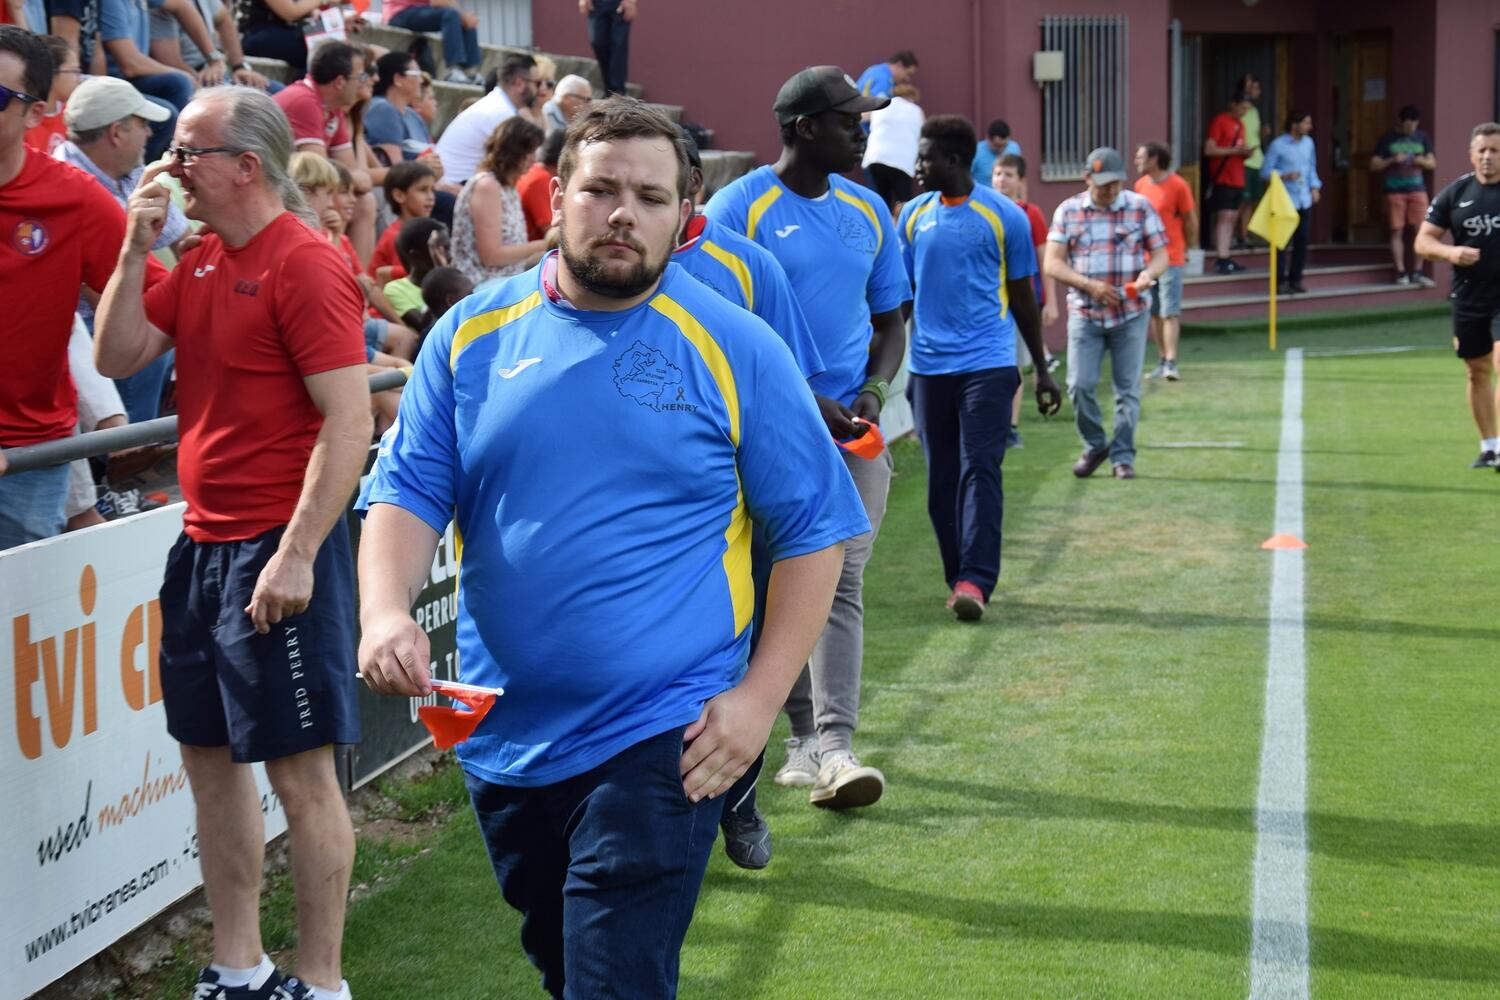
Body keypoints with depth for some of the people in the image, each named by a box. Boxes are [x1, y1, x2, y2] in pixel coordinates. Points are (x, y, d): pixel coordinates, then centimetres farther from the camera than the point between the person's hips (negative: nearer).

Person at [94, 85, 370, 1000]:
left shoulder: (304, 264, -13)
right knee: (210, 752, 14)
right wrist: (137, 246, 1)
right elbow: (117, 357, 10)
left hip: (278, 549, -9)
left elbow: (350, 422, -18)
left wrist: (296, 556, -22)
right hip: (203, 543, 9)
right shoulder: (202, 261, 12)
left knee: (300, 767, -2)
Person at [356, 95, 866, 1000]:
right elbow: (408, 491, 1)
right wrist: (386, 612, -19)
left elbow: (814, 528, -3)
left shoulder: (734, 349, -5)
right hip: (505, 740, 4)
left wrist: (761, 696, -11)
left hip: (663, 738, -4)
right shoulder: (474, 334, 2)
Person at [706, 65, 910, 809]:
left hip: (852, 429, 3)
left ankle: (833, 745, -15)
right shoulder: (740, 208, -5)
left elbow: (889, 323, 19)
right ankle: (805, 735, 15)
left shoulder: (868, 210, 13)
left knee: (840, 580, -9)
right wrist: (807, 404, -12)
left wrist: (872, 394, -1)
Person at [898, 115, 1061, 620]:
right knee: (941, 478, 7)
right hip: (928, 366, 4)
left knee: (980, 469, -12)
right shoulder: (913, 215, 8)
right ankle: (959, 578, 17)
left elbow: (1022, 296, 7)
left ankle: (975, 581, -15)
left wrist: (1043, 370, 10)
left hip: (987, 364, -4)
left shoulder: (1004, 215, -1)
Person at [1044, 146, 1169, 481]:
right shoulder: (1068, 211, 2)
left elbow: (1161, 254, 5)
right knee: (1079, 385, -6)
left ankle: (1123, 456, 13)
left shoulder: (1140, 207, 2)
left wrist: (1149, 273, -19)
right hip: (1084, 313, 0)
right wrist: (1089, 285, -15)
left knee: (1128, 389, 2)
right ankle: (1094, 446, 17)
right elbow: (1052, 263, -1)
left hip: (1131, 314, 0)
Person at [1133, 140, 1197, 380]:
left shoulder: (1178, 186, -9)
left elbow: (1190, 221, -1)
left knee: (1170, 313, -9)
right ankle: (1162, 361, 17)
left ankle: (1171, 363, -11)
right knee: (1154, 313, 9)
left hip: (1171, 259, -6)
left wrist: (1186, 249, 8)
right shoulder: (1140, 185, 8)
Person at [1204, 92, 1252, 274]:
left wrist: (1246, 152, 3)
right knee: (1224, 216, -13)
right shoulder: (1220, 121, -7)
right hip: (1222, 178, -8)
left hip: (1237, 179, 8)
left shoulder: (1240, 124, 17)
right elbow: (1209, 150, -14)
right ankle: (1221, 259, -17)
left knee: (1232, 218, 8)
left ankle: (1225, 259, 12)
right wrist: (1235, 150, -18)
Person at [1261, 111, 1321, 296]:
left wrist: (1315, 187, 6)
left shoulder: (1308, 142, 10)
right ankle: (1280, 282, 0)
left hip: (1304, 200, 6)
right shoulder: (1278, 145, -8)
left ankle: (1295, 280, 16)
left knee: (1302, 241, 6)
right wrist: (1285, 176, -19)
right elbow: (1266, 171, -6)